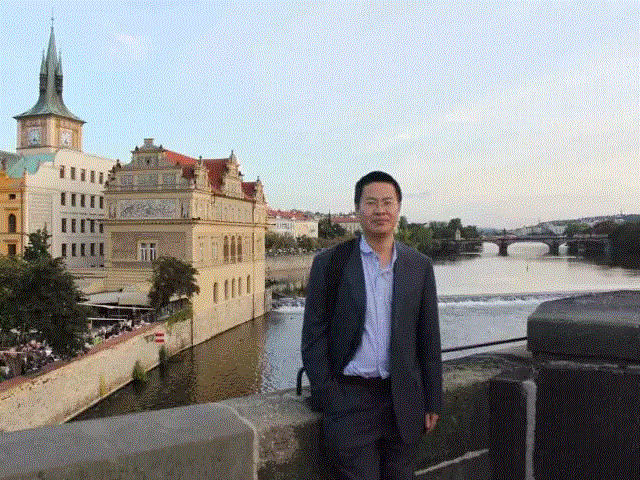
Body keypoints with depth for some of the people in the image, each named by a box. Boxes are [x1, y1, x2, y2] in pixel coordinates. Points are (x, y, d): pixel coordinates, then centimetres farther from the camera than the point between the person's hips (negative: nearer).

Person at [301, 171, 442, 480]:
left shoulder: (419, 266, 4)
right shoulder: (330, 263, -4)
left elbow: (429, 338, 7)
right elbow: (314, 336, -3)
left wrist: (432, 401, 6)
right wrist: (327, 400, -7)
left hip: (404, 400, 3)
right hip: (350, 399, -2)